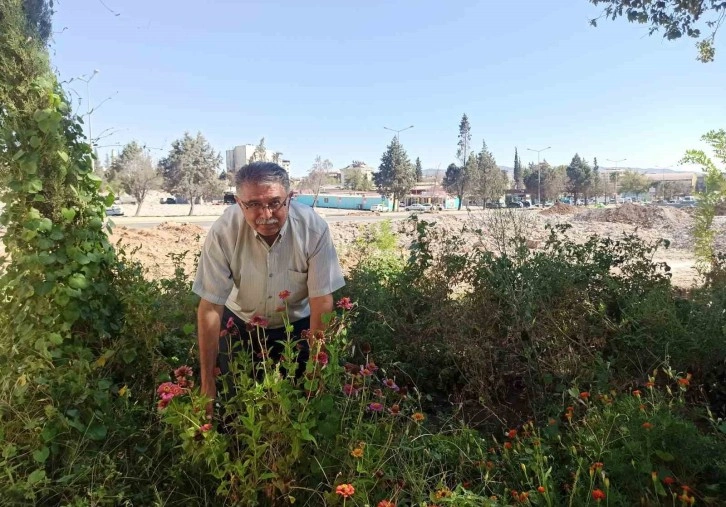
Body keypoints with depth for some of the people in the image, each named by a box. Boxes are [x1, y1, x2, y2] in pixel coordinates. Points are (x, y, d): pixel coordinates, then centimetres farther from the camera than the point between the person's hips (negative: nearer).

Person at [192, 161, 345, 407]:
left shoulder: (314, 228, -28)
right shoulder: (223, 232, -27)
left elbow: (322, 302, -20)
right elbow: (210, 308, -20)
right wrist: (207, 384, -16)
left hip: (297, 324, 0)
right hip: (240, 324, 1)